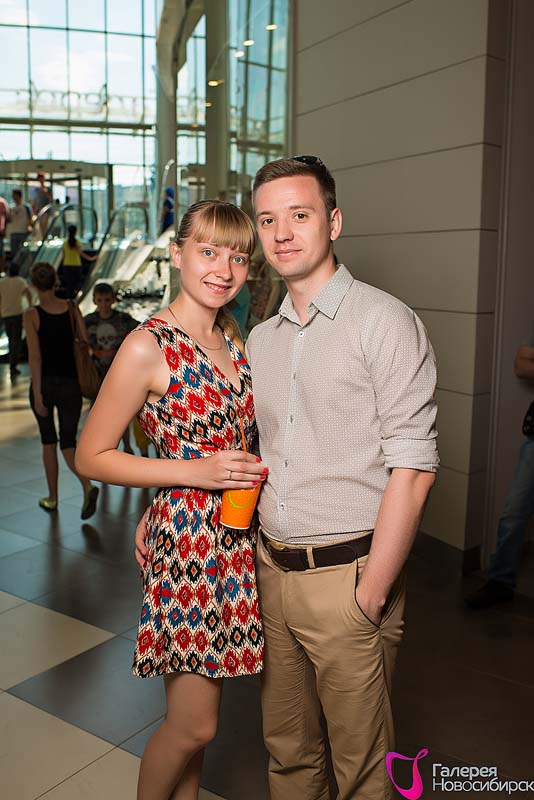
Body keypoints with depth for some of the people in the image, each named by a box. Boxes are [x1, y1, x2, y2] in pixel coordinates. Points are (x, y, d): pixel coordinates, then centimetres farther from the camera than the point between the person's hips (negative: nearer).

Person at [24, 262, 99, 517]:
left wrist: (37, 395, -14)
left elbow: (35, 356, -14)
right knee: (68, 444, 11)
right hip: (70, 384, 2)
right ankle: (88, 486, -15)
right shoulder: (72, 309, -1)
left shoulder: (31, 315, -10)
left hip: (44, 384, -2)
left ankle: (52, 498, 26)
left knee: (48, 441, 18)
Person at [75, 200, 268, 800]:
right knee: (193, 724, 5)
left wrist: (249, 471, 6)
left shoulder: (230, 335, 8)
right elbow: (91, 456, -12)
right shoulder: (147, 347, -15)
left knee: (197, 717, 20)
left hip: (236, 540, 7)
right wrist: (196, 471, -19)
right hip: (184, 536, -7)